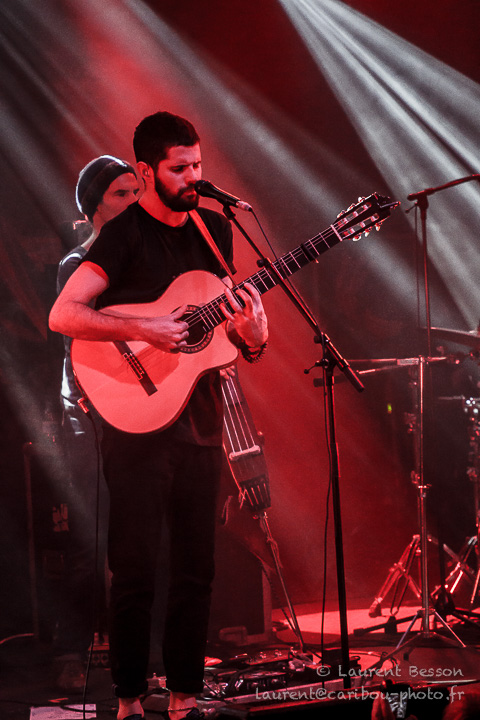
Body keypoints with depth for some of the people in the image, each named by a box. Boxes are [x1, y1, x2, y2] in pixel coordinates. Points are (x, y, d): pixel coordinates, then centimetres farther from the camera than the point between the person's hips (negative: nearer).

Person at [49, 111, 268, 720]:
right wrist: (144, 330, -24)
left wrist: (251, 337, -5)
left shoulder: (213, 229, 11)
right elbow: (62, 315, -16)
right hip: (137, 423, -6)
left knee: (197, 567, 8)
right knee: (136, 568, -2)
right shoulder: (124, 235, -8)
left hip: (200, 417, 6)